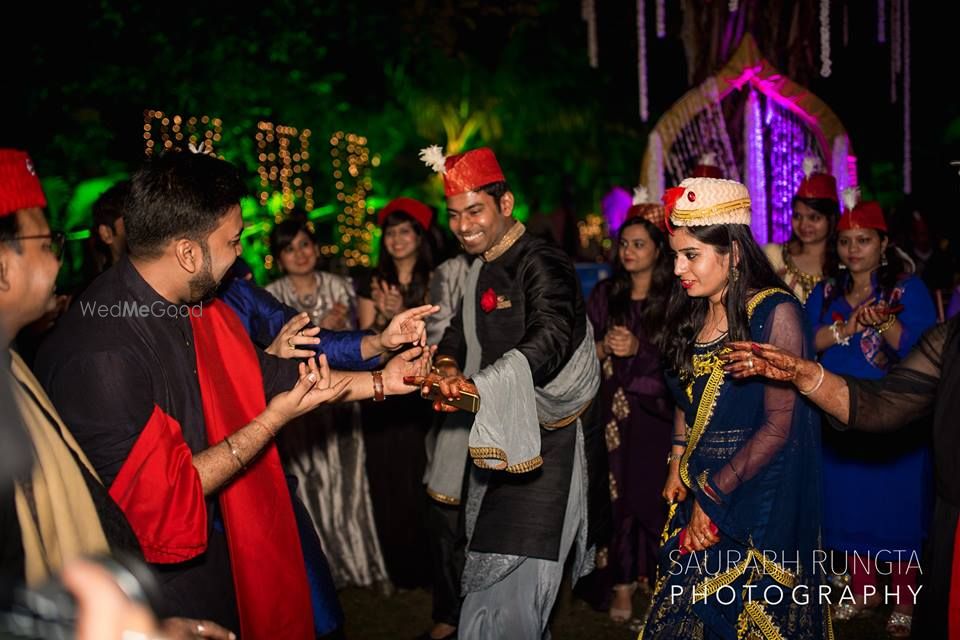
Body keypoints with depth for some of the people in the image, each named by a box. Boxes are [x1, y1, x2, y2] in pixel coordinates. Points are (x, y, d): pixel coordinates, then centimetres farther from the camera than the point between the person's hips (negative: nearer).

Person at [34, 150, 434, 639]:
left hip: (214, 552, 8)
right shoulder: (100, 355, -30)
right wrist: (273, 420, -21)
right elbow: (158, 501, -27)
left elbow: (267, 374, 12)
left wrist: (379, 382, 11)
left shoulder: (196, 310, -2)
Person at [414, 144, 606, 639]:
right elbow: (461, 332, 14)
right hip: (499, 432, 9)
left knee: (510, 574, -10)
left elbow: (549, 340, -31)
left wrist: (477, 386, -45)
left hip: (545, 436, -9)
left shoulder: (542, 264, -16)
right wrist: (447, 368, -10)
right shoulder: (481, 270, 13)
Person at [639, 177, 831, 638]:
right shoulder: (692, 314, 7)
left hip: (756, 498, -6)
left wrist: (714, 492, -14)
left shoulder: (774, 311, -15)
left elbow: (779, 425, -18)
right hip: (698, 490, 7)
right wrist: (676, 467, 2)